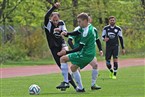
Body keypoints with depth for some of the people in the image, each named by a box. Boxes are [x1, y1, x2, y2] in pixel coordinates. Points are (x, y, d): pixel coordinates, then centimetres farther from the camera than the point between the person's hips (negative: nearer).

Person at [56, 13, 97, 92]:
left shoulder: (87, 32, -22)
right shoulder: (87, 27, 6)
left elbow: (80, 48, -22)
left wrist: (66, 52, -21)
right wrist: (67, 33, 1)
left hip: (85, 55, -9)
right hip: (90, 54, 9)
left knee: (63, 58, -5)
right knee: (73, 67, 25)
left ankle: (66, 82, -7)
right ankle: (80, 88, 25)